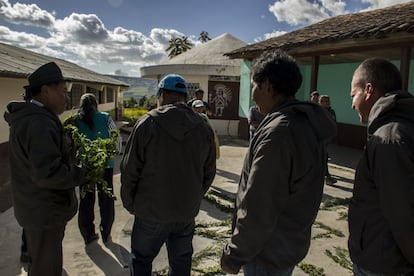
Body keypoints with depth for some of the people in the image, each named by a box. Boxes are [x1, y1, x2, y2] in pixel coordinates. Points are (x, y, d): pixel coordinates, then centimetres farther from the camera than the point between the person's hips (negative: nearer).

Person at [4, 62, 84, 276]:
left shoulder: (27, 117, 7)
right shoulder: (39, 123, -28)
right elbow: (48, 172, -34)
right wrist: (83, 174, -21)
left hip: (35, 207, 10)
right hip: (44, 212, -10)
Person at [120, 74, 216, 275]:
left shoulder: (148, 123, -13)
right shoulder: (204, 128, -3)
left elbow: (130, 170, -11)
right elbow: (209, 173, 3)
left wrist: (129, 204, 3)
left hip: (151, 211, -3)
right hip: (187, 213, 3)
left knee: (141, 259, 18)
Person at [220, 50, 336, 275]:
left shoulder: (277, 132, -27)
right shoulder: (308, 125, 3)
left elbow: (258, 209, -27)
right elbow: (291, 192, 7)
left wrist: (234, 255, -16)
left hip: (268, 255, -8)